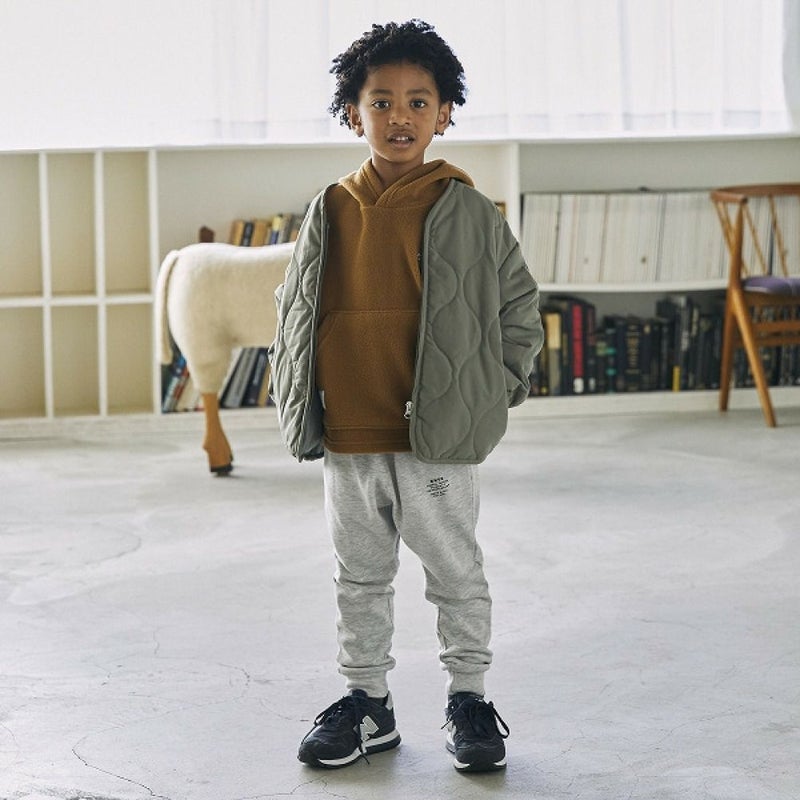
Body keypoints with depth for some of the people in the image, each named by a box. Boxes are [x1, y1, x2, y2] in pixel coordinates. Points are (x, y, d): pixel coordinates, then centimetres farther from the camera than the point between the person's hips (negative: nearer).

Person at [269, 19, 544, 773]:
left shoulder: (466, 213, -5)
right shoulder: (329, 215, 4)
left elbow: (518, 302, 3)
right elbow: (293, 311, 14)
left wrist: (495, 392, 0)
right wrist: (296, 402, 8)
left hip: (438, 442, -3)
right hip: (346, 444, 3)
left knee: (456, 574, 9)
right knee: (359, 578, 15)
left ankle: (468, 699, 23)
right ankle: (366, 699, 28)